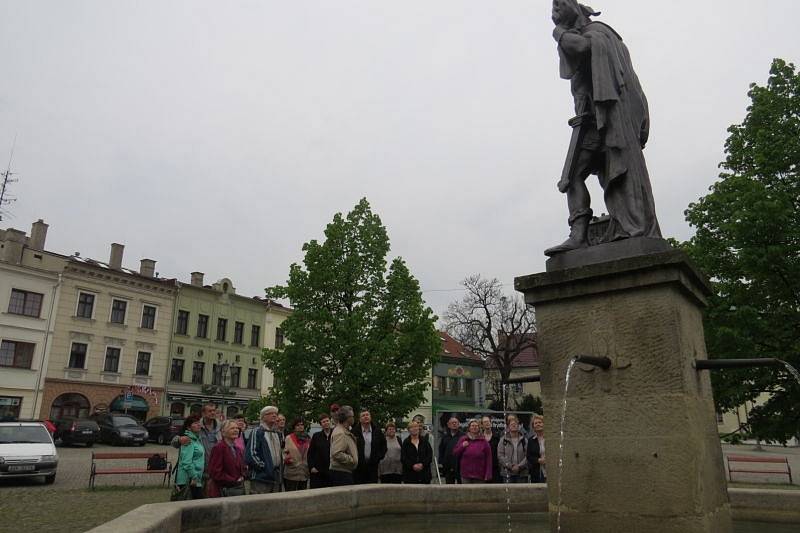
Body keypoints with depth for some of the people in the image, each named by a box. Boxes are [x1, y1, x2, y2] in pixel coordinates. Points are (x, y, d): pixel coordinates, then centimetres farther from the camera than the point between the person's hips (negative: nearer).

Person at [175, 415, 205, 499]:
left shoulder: (196, 438, 15)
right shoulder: (189, 440, -14)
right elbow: (187, 462, -20)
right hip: (189, 480, -9)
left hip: (197, 480, 9)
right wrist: (194, 477, -19)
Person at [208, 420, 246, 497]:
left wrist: (242, 478, 3)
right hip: (224, 490, -7)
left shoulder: (239, 450, 14)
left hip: (239, 489, 7)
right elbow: (215, 473, -14)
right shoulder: (218, 448, -10)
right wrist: (234, 480, -11)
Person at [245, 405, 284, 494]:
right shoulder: (257, 432, -7)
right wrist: (264, 466, -14)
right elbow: (250, 455, -13)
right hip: (261, 478, -7)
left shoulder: (278, 433, 17)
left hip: (276, 478, 7)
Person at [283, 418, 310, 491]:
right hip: (291, 474, -5)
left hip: (304, 474, 5)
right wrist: (286, 458, -25)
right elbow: (284, 451, -6)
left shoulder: (307, 439, 10)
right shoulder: (289, 438, -5)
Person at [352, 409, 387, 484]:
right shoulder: (355, 432, -2)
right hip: (358, 466, -2)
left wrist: (379, 457, 6)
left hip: (373, 465, 3)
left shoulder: (377, 431, 8)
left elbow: (383, 445, 16)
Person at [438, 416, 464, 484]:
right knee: (449, 483, 9)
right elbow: (441, 450, 14)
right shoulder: (445, 436, 12)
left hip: (460, 466, -4)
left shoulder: (463, 435, -2)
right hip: (448, 467, 4)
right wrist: (441, 462, 7)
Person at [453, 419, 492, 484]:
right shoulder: (463, 440, 7)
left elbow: (488, 459, -2)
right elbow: (455, 453, 8)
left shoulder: (484, 441, 1)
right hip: (466, 474, 1)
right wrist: (462, 446, -9)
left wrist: (488, 475, -9)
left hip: (479, 476, -1)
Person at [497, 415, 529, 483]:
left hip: (522, 472, 1)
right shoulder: (503, 440, 4)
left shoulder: (524, 440, 6)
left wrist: (519, 466, -13)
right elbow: (500, 455, -2)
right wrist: (510, 466, -12)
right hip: (507, 473, -1)